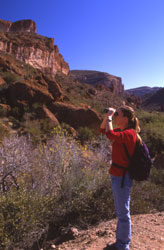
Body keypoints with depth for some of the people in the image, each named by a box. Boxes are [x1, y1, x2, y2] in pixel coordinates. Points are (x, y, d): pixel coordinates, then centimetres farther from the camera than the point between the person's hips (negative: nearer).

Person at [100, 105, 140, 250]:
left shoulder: (129, 133, -20)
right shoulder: (122, 130, 7)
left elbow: (110, 134, -36)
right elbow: (103, 130, 16)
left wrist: (109, 117, -21)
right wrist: (107, 116, 1)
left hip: (122, 178, -10)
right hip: (117, 176, 10)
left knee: (123, 213, 7)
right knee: (120, 212, 22)